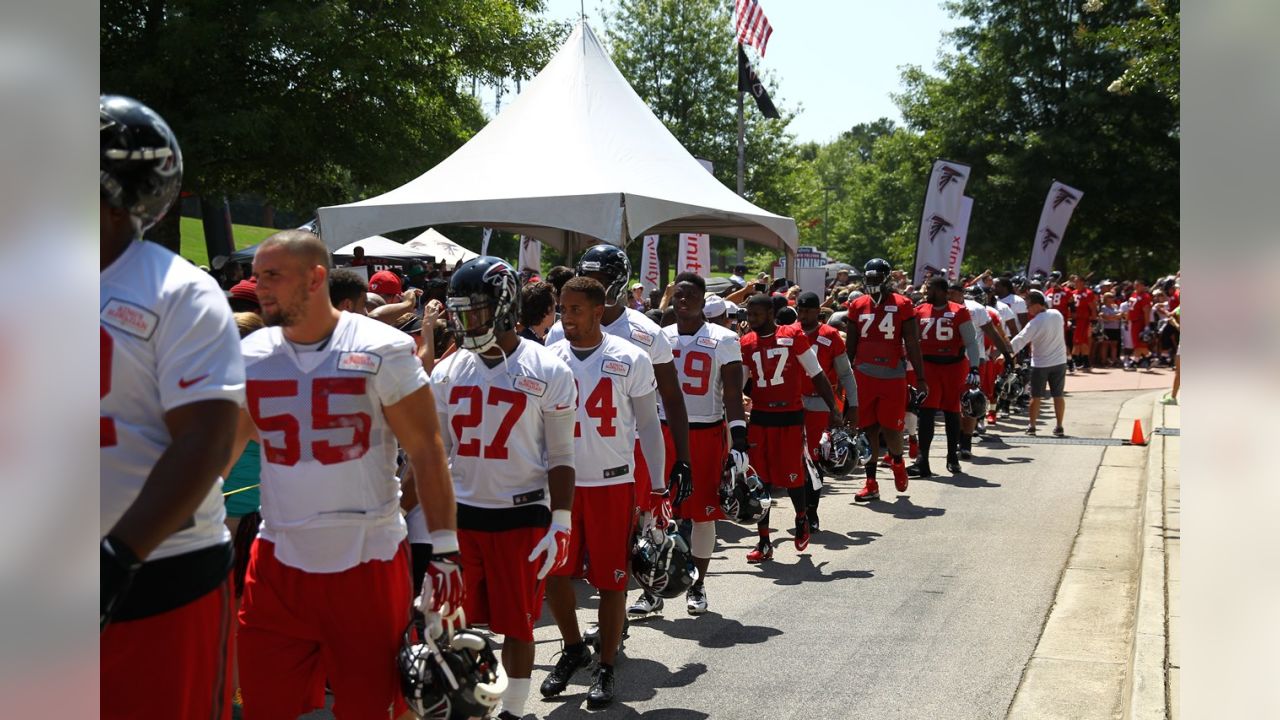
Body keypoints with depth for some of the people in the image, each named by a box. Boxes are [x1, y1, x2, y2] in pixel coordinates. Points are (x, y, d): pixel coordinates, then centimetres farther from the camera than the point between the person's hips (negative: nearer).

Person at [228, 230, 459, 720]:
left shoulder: (383, 350, -8)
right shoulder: (249, 356, 3)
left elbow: (426, 452, -6)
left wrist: (444, 550, -9)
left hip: (367, 562, -3)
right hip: (277, 563, 4)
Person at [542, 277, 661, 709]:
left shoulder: (630, 360, -5)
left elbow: (648, 424, 1)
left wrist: (658, 484, -1)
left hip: (613, 482, -3)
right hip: (561, 482, 3)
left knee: (611, 579, 3)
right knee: (554, 574, 9)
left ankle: (606, 668, 19)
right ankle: (574, 649, 33)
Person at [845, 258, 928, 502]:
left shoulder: (902, 305, -3)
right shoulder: (858, 306, 6)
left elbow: (912, 344, -1)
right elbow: (850, 345, 11)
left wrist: (920, 378, -3)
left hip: (893, 376, -3)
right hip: (864, 375, 3)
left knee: (891, 429, -3)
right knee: (868, 429, 5)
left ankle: (897, 460, 31)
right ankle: (871, 483, 14)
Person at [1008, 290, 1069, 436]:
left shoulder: (1035, 323, -20)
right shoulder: (1057, 314, -4)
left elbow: (1020, 340, -22)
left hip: (1040, 364, -4)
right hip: (1059, 361, 4)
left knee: (1036, 396, 7)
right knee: (1058, 395, 10)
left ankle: (1031, 425, 13)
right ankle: (1059, 427, 12)